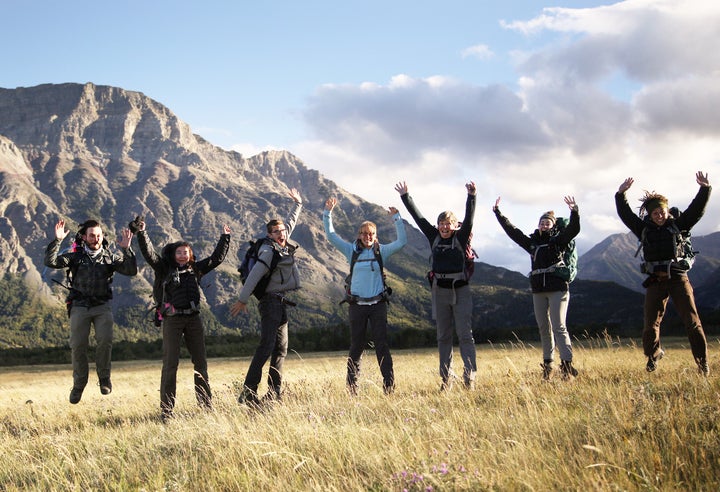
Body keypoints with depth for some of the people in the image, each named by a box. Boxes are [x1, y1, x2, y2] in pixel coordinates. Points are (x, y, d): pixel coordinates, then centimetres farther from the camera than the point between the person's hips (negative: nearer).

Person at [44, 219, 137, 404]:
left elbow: (131, 271, -5)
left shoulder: (110, 257, 7)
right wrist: (57, 241, -20)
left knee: (105, 340, -20)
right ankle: (79, 384, 14)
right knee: (78, 345, -3)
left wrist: (126, 249, -17)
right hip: (79, 306, 0)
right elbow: (50, 262, -9)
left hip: (102, 306, 0)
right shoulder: (75, 256, 4)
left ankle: (104, 377, -2)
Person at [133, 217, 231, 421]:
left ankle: (205, 404, 16)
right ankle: (166, 409, -4)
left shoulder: (196, 269, 14)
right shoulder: (164, 269, 3)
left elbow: (216, 258, 22)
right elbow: (149, 253, -8)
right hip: (172, 320, -4)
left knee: (200, 362, 7)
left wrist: (225, 238, 22)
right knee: (170, 363, -7)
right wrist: (141, 233, -18)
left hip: (193, 319, 4)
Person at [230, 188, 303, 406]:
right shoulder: (269, 252, -14)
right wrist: (243, 300, -19)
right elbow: (254, 276, -18)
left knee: (281, 349, 9)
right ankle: (248, 392, -22)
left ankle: (274, 394, 12)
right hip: (271, 301, -10)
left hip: (281, 303, 10)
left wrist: (298, 204, 42)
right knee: (266, 347, -18)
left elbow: (291, 222, 30)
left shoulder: (285, 245, 12)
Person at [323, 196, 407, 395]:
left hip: (378, 304, 0)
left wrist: (396, 218, -7)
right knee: (356, 346, 5)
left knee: (382, 345, -2)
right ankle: (351, 386, 10)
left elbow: (402, 241, -3)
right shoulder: (352, 251, 5)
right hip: (357, 304, 0)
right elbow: (331, 236, 5)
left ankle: (389, 384, -1)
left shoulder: (381, 251, 5)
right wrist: (328, 213, -2)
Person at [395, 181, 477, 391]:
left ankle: (470, 376, -11)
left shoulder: (461, 238, -2)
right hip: (440, 292, 4)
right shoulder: (434, 237, 6)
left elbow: (469, 218, -17)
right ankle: (446, 379, 11)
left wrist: (472, 196, -30)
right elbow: (417, 217, 5)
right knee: (443, 336, 7)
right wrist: (405, 196, 2)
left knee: (465, 334, -8)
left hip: (460, 291, -4)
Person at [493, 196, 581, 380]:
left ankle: (567, 365, -12)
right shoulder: (532, 243, 15)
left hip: (558, 289, -5)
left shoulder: (559, 240, 2)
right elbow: (512, 231, 19)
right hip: (538, 291, 5)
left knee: (559, 327, -11)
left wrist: (574, 211, -30)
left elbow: (574, 229, -13)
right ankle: (548, 364, 13)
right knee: (544, 328, 7)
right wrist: (498, 213, 20)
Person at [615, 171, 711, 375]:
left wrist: (705, 189, -14)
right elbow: (625, 214, 4)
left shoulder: (678, 225, 4)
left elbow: (697, 210, -3)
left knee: (692, 322, -7)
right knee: (650, 324, 4)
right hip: (655, 282, 2)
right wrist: (620, 194, -7)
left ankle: (702, 362, -1)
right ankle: (653, 355, 29)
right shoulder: (644, 229, 7)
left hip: (678, 279, -2)